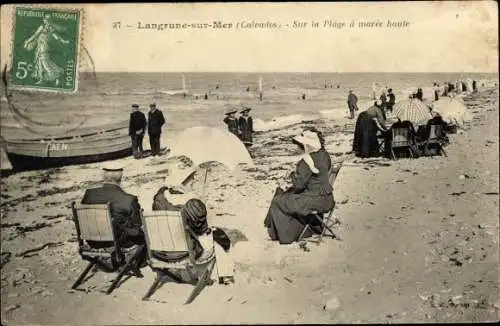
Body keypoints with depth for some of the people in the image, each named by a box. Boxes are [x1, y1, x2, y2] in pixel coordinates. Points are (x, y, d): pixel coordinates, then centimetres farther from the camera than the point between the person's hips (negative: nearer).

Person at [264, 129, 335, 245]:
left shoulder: (307, 161, -24)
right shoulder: (324, 155, 3)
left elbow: (299, 184, -19)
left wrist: (293, 175, 2)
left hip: (316, 200, -9)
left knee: (278, 201, 2)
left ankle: (285, 235, 15)